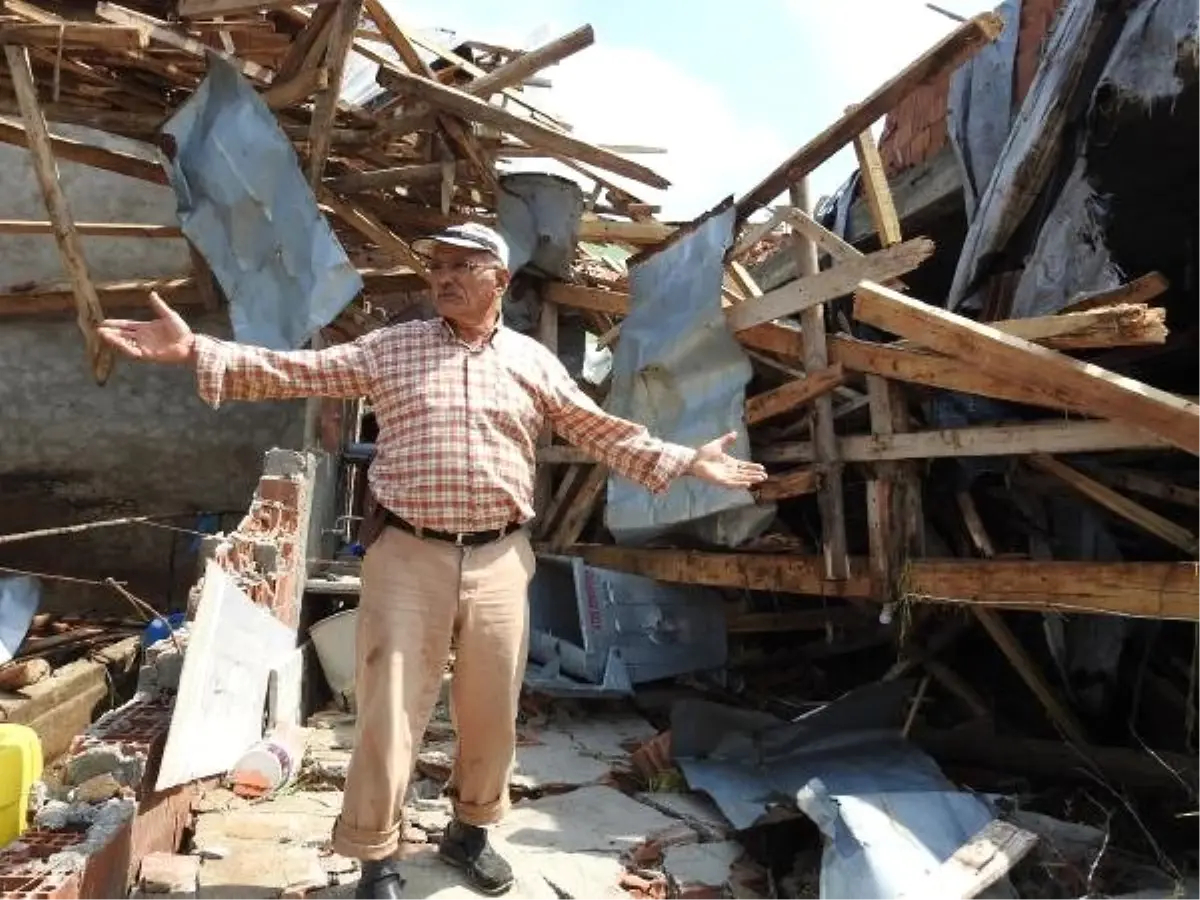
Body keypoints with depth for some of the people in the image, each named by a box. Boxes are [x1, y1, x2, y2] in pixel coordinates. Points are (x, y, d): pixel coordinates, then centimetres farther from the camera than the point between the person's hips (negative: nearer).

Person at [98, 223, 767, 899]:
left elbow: (604, 432, 12)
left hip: (499, 560, 2)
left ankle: (471, 830, 38)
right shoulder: (390, 347, 5)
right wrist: (196, 350, -9)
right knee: (390, 713, 3)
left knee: (491, 713, 13)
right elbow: (293, 372, 1)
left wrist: (687, 462, 7)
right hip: (409, 556, -1)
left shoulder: (534, 361, 8)